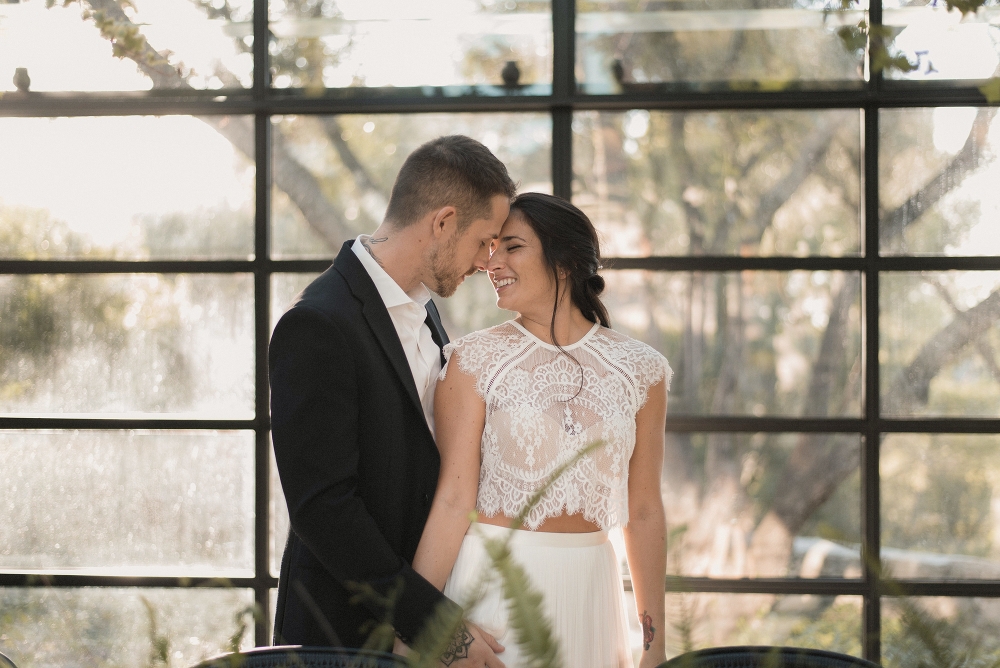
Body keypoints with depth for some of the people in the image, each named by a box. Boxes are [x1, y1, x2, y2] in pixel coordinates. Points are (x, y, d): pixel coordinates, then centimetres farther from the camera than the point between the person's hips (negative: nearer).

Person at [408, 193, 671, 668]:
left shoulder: (639, 370, 2)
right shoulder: (475, 361, -4)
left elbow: (644, 512, 6)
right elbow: (453, 500, -8)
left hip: (587, 593, 2)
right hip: (491, 588, -2)